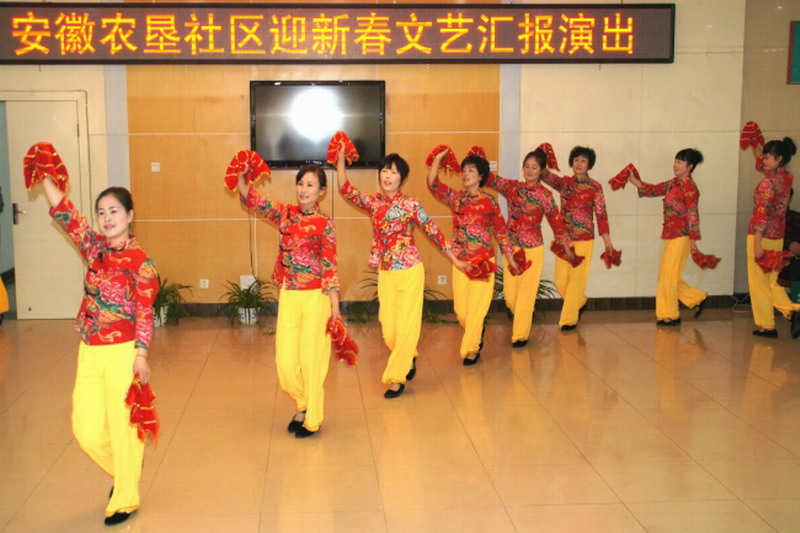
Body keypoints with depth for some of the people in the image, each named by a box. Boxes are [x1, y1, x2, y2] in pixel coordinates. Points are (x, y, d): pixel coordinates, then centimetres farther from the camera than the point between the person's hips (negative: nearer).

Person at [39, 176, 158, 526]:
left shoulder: (139, 262, -10)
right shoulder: (93, 247, 6)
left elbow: (144, 313, -13)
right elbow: (63, 212, 7)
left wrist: (141, 356, -17)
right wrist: (45, 176, 0)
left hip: (122, 352, -6)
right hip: (89, 352, 6)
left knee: (122, 425, 5)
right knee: (86, 430, 8)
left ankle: (124, 499, 22)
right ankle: (122, 471, 36)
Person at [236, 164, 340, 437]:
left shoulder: (324, 223, -6)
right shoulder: (285, 214, 7)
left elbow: (330, 265, -9)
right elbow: (255, 201, -2)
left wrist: (335, 307, -12)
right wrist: (241, 179, -20)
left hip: (315, 297, -4)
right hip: (288, 296, 4)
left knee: (311, 358, 4)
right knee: (285, 361, 7)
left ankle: (312, 419, 21)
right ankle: (303, 404, 34)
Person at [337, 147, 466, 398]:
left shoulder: (411, 205, -8)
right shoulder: (373, 202, 2)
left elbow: (434, 233, -2)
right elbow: (346, 189, -7)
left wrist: (455, 261, 3)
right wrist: (340, 159, -15)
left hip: (410, 272, -4)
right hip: (385, 273, 4)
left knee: (405, 326, 0)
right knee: (388, 328, 8)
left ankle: (397, 378, 13)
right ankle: (409, 359, 37)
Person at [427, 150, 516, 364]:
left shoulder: (489, 201, -3)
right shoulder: (456, 198, 6)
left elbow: (501, 230, 2)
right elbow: (433, 183, -2)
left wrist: (510, 259, 5)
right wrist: (438, 159, -7)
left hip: (483, 261, -4)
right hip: (460, 261, 4)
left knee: (476, 307, -3)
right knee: (460, 309, 8)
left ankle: (471, 350, 11)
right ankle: (478, 333, 37)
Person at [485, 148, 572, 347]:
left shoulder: (545, 195, -3)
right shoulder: (512, 187, 4)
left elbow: (556, 222, 2)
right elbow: (489, 179, -2)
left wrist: (567, 248, 5)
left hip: (533, 249, -3)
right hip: (511, 247, 3)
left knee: (526, 292, 1)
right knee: (510, 295, 6)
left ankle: (520, 334, 15)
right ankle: (524, 317, 38)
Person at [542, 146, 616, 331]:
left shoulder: (595, 187, -2)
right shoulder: (564, 183, 5)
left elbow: (601, 214, -3)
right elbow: (547, 176, -14)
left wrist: (607, 242, -6)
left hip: (584, 239, -3)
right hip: (564, 237, 3)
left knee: (577, 279, -1)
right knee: (560, 280, 5)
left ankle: (569, 319, 13)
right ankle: (579, 302, 34)